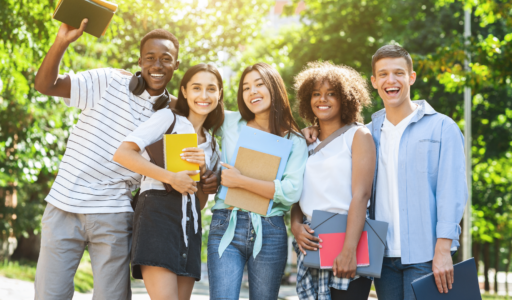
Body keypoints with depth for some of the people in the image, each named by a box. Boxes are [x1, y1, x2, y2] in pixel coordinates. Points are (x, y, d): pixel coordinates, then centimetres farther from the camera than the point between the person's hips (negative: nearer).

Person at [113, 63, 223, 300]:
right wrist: (171, 177, -12)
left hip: (190, 222, 7)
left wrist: (203, 169, -1)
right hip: (158, 212, -7)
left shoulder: (211, 144, 21)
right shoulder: (168, 118, 4)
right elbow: (122, 153, -9)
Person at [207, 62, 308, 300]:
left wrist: (241, 181, -11)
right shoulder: (230, 122, 10)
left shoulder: (295, 141, 5)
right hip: (226, 227, 0)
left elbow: (292, 192, -9)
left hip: (269, 233, 0)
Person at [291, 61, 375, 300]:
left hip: (345, 235, -4)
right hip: (311, 242, 5)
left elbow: (361, 195, -10)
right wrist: (296, 226, -4)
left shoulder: (357, 136, 1)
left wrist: (349, 250, -20)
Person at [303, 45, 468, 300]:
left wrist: (443, 250, -15)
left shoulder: (441, 127, 0)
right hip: (384, 256, 4)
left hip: (424, 257, -4)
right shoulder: (370, 133, 13)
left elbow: (451, 193, -7)